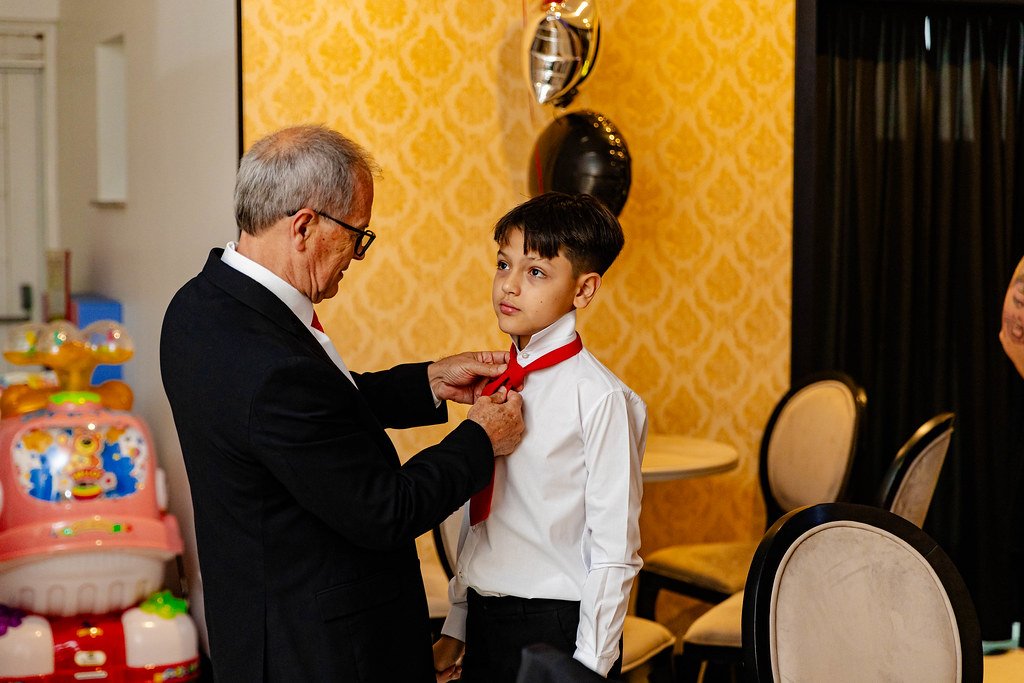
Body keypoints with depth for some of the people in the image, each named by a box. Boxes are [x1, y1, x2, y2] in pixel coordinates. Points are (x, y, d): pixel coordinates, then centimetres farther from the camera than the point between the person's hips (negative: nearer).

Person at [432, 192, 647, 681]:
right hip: (483, 622, 6)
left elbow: (614, 555, -14)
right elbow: (476, 519, 11)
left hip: (557, 629, -6)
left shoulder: (599, 397, -15)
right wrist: (455, 628, 12)